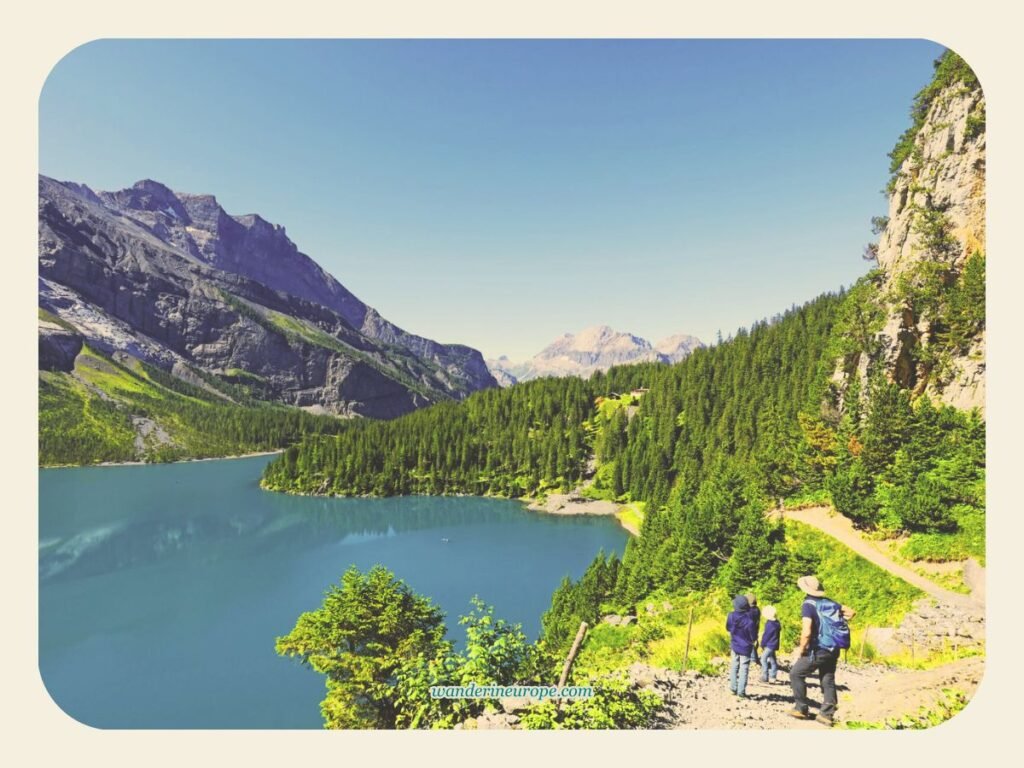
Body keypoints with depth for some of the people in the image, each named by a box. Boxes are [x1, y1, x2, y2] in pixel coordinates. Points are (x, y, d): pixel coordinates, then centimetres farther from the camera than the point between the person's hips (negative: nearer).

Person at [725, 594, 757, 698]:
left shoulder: (731, 616, -16)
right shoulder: (749, 620, -28)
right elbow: (753, 636, -16)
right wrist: (753, 640, 6)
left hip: (734, 645, 4)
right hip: (745, 647, -4)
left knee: (734, 666, 18)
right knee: (744, 668, 5)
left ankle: (733, 687, 22)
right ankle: (741, 691, 6)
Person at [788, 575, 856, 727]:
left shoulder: (808, 605, -16)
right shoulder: (829, 602, 6)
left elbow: (806, 632, -24)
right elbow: (851, 612, 15)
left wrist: (800, 650, -10)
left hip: (818, 650, -7)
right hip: (833, 650, 7)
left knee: (796, 674, 7)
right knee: (828, 681, 15)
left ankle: (801, 709, 10)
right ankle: (827, 714, 17)